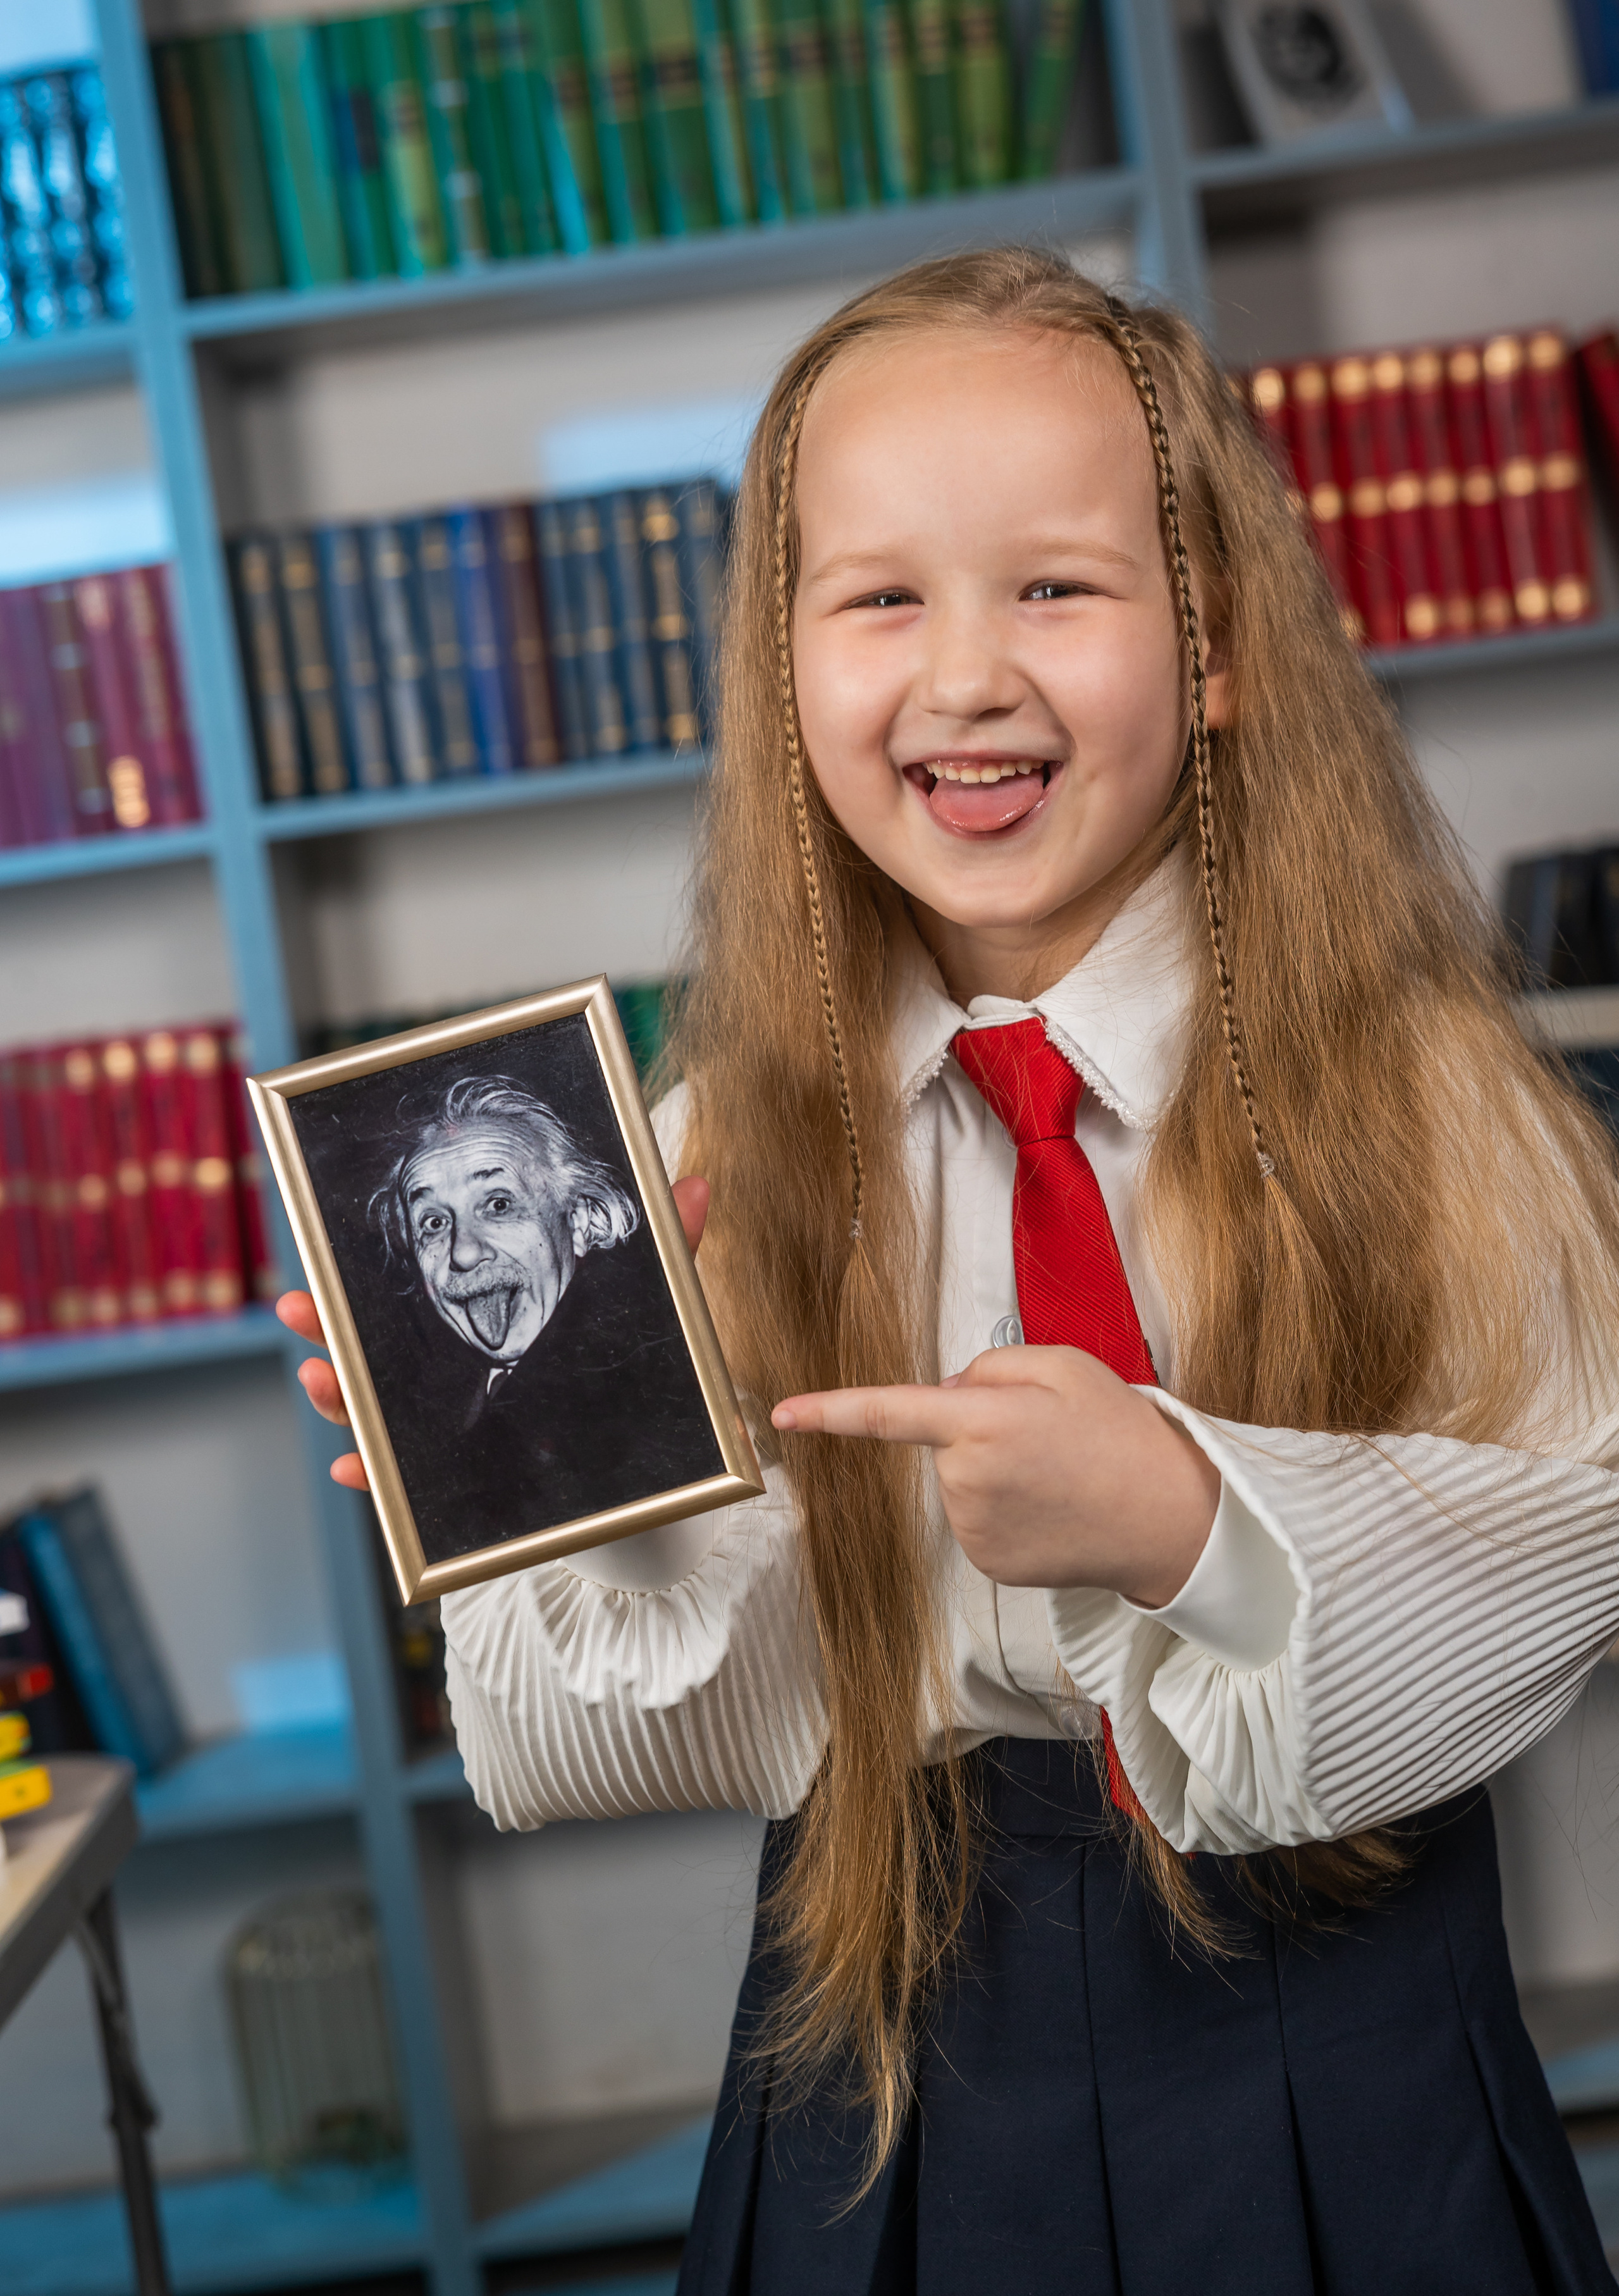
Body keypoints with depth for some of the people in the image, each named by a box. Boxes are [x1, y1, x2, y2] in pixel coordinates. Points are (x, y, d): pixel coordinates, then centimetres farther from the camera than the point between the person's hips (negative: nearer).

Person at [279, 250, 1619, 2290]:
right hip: (901, 2022, 1)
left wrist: (1193, 1519, -29)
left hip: (1342, 2074, -1)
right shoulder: (729, 1149, -6)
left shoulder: (1403, 1089, -9)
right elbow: (753, 1708, -7)